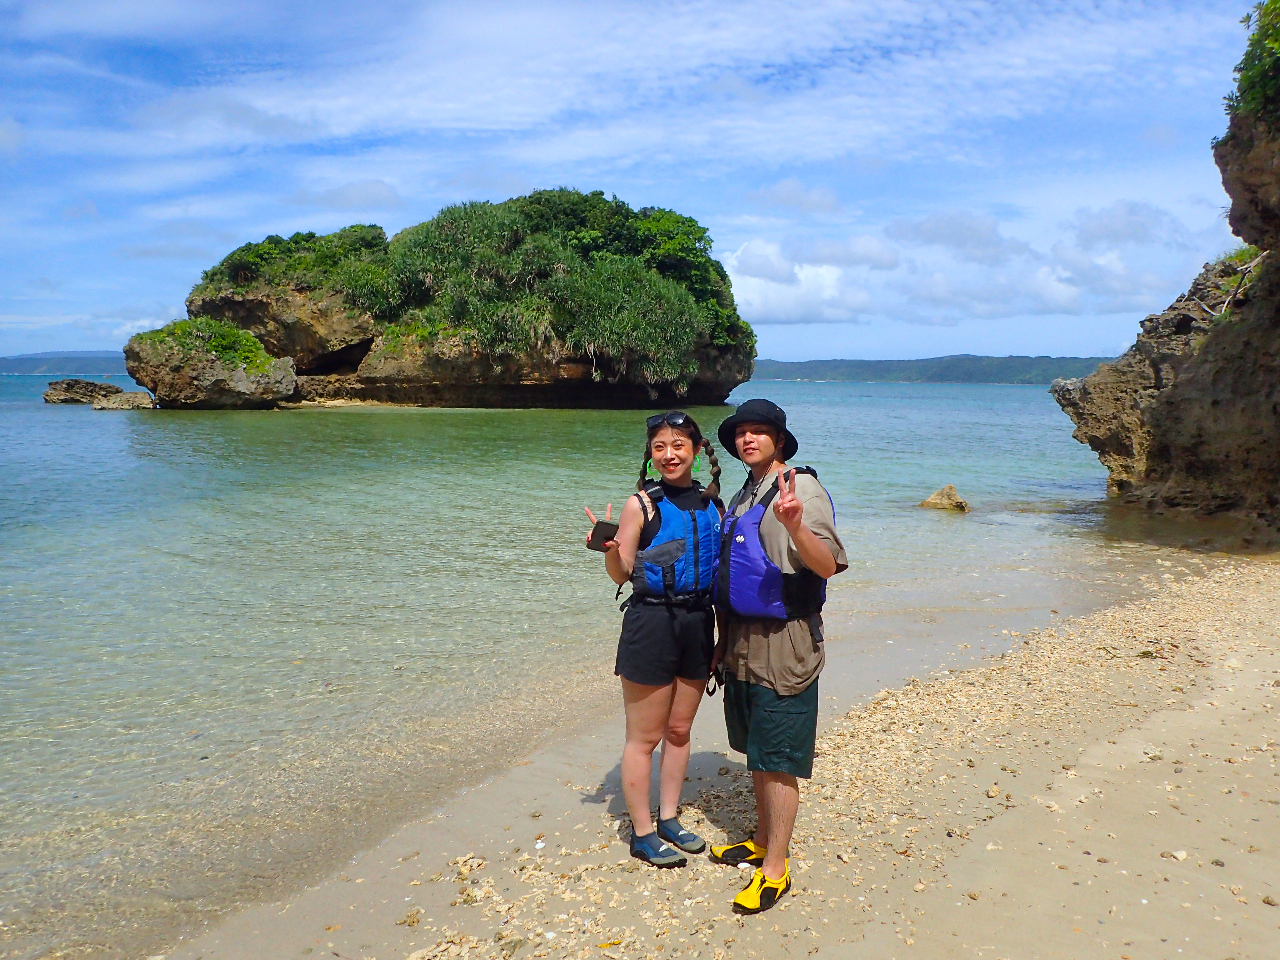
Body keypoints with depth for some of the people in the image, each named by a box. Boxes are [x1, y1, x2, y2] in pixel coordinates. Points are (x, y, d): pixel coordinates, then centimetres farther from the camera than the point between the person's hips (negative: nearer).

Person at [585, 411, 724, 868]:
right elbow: (621, 574, -8)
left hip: (698, 623, 5)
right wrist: (610, 548, -29)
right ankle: (642, 834, 18)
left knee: (679, 730, 16)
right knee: (645, 736, 5)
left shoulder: (712, 504, 6)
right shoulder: (641, 504, -8)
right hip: (651, 624, -5)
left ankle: (669, 820, 31)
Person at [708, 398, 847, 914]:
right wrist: (724, 639, 21)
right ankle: (761, 840, 33)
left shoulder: (801, 489, -11)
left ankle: (775, 868, 9)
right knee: (755, 752, 18)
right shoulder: (741, 498, 15)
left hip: (782, 643, -8)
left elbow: (828, 565, -23)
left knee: (778, 760, -1)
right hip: (742, 641, 8)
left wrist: (795, 525, -41)